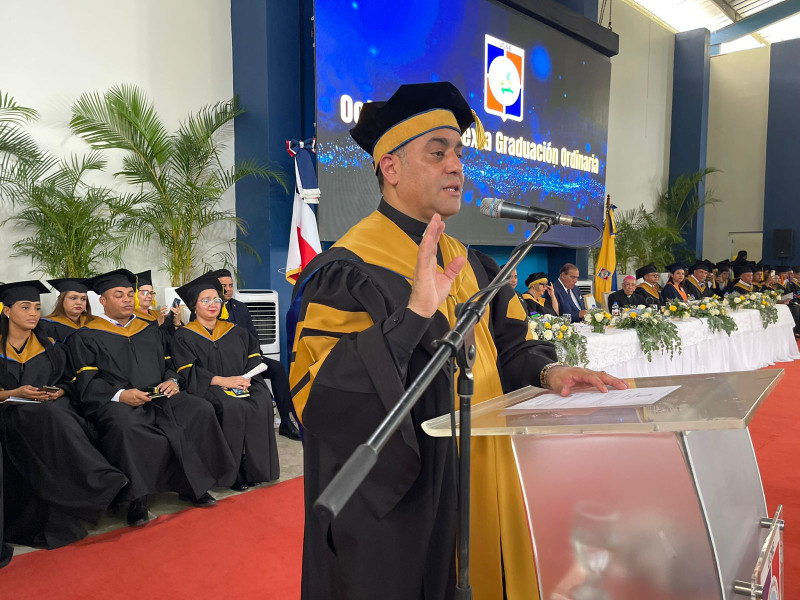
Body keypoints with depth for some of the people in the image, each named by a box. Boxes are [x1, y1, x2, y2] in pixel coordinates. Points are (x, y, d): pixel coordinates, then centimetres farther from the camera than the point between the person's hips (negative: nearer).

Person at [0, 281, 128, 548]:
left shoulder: (49, 347, 18)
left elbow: (68, 381, 16)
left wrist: (57, 392, -6)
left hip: (53, 409, 3)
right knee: (50, 420, -37)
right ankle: (100, 485, -43)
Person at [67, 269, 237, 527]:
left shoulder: (149, 329, 25)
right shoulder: (86, 337, 9)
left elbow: (167, 364, 23)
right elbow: (87, 383, -2)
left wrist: (172, 381, -1)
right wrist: (120, 395, -19)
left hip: (159, 396, 5)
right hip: (116, 402, -4)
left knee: (201, 410, -22)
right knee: (126, 424, -39)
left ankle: (193, 485, -12)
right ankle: (137, 497, -22)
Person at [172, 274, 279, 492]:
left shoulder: (235, 332, 18)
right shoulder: (184, 336, 6)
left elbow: (254, 357, 12)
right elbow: (188, 373, -6)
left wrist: (245, 378, -10)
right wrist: (223, 380, -17)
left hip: (242, 384, 4)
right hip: (207, 388, -3)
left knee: (262, 402, -28)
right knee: (232, 407, -35)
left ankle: (254, 467, -19)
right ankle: (234, 472, -23)